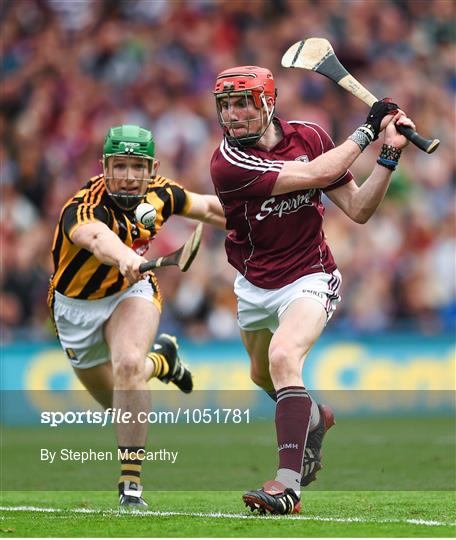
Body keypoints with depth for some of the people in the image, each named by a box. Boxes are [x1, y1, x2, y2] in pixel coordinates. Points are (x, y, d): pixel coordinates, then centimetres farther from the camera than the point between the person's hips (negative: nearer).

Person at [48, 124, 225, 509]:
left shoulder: (160, 194, -17)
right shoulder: (83, 209, -35)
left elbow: (207, 207, 5)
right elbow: (97, 237, -60)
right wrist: (125, 258, -81)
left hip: (131, 293, 1)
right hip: (77, 308, -1)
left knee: (128, 365, -30)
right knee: (121, 403, 12)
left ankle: (131, 486, -23)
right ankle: (160, 359, 48)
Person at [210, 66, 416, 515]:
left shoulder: (309, 137, -9)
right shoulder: (228, 162, -20)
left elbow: (358, 209, -5)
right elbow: (314, 175, -28)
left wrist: (389, 154, -16)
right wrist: (366, 132, -19)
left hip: (310, 280, -3)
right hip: (254, 287, 3)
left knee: (283, 359, -28)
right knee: (264, 376, 23)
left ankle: (288, 486, -37)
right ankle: (315, 418, 58)